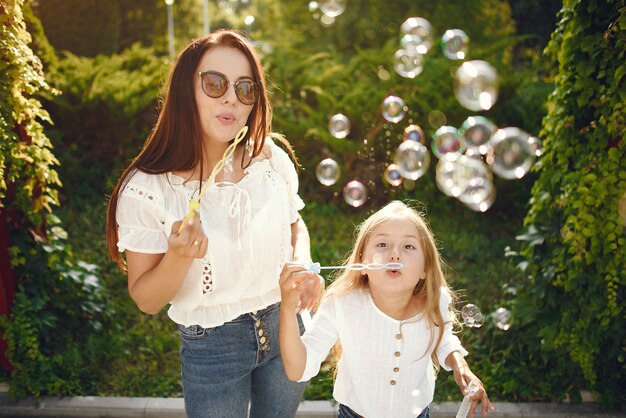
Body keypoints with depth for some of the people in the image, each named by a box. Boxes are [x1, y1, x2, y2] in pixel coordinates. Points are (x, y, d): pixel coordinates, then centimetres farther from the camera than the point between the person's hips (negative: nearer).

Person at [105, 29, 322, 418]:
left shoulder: (272, 159, -9)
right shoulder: (146, 189, -19)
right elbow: (146, 299, -11)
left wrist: (304, 266, -10)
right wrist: (178, 256, -31)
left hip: (285, 327, 4)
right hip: (212, 347, -3)